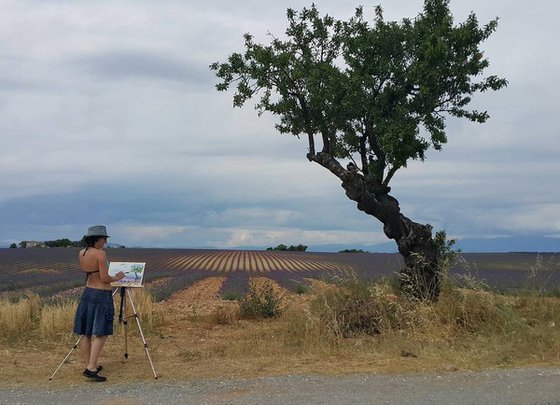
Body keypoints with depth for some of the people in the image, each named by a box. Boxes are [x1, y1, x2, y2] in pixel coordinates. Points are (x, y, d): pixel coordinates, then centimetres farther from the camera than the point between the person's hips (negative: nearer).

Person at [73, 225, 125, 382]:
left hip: (87, 293, 8)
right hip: (101, 295, -8)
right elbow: (105, 278, -16)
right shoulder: (100, 254, -16)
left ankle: (89, 366, 19)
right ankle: (91, 368, -11)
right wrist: (116, 278, 1)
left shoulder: (81, 253, 6)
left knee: (86, 333, 10)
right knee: (100, 333, -5)